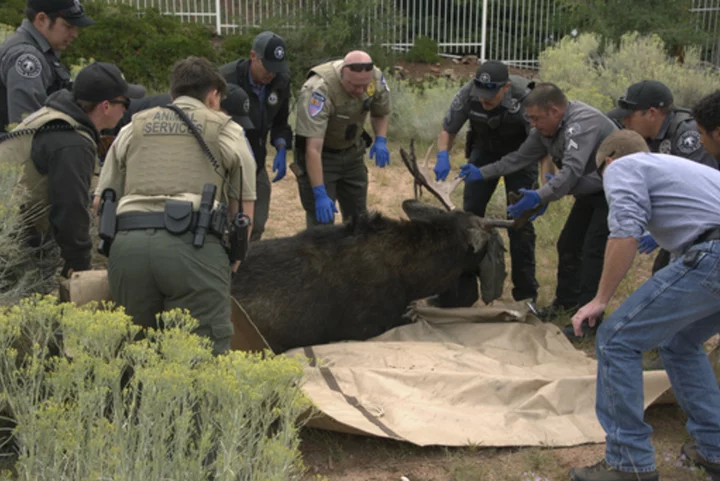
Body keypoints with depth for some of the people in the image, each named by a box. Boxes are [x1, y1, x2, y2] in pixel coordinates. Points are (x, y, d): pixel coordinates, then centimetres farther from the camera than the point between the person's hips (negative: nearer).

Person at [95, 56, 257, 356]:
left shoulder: (133, 128, 27)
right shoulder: (226, 130, 19)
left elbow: (102, 199, 24)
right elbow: (244, 205, 16)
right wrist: (233, 260, 27)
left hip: (127, 243, 4)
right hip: (193, 243, -3)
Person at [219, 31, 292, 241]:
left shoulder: (280, 81, -6)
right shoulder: (225, 79, -23)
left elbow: (280, 121, 8)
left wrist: (281, 149, -8)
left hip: (255, 160, 5)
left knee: (256, 225, 6)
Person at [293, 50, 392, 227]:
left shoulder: (376, 78, -17)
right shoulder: (319, 89, -34)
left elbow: (381, 113, 6)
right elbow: (313, 149, -36)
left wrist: (381, 140, -14)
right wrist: (320, 194, -39)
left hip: (353, 151, 6)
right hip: (322, 155, -5)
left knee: (359, 217, 13)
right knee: (321, 220, -9)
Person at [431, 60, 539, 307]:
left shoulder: (524, 97, -35)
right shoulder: (468, 93, -25)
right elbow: (447, 130, -11)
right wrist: (443, 156, -32)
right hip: (484, 151, 3)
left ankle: (526, 294, 4)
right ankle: (464, 288, 8)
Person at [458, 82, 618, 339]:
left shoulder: (582, 123, -30)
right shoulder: (547, 128, 1)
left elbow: (572, 171, -40)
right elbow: (520, 157, 7)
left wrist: (539, 197, -51)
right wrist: (482, 173, 2)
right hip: (590, 193, 10)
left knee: (592, 251, -15)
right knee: (568, 246, 12)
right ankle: (565, 303, 27)